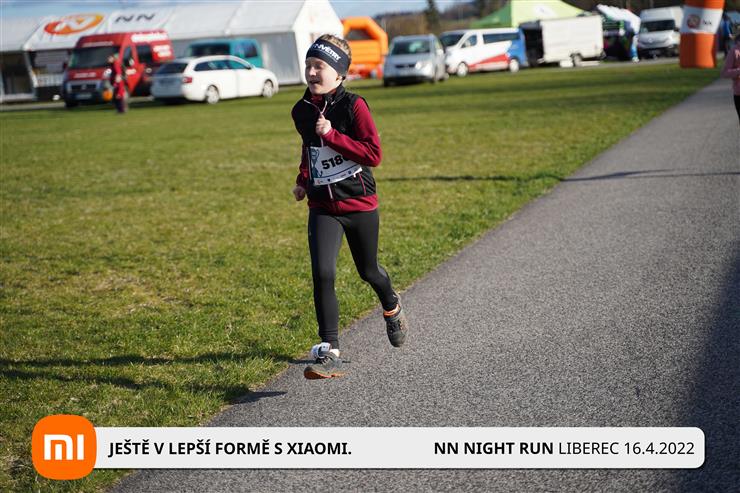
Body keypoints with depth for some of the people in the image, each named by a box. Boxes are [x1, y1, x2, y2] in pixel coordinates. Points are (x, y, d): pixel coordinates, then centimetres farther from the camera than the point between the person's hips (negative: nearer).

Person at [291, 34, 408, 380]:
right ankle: (329, 354, -13)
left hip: (360, 204, -3)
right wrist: (303, 180, 16)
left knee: (368, 271, 16)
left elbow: (374, 154, -20)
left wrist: (332, 135, -24)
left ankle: (391, 307, 51)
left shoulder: (353, 106, -13)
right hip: (322, 207, 3)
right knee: (322, 275, -16)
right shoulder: (301, 111, 3)